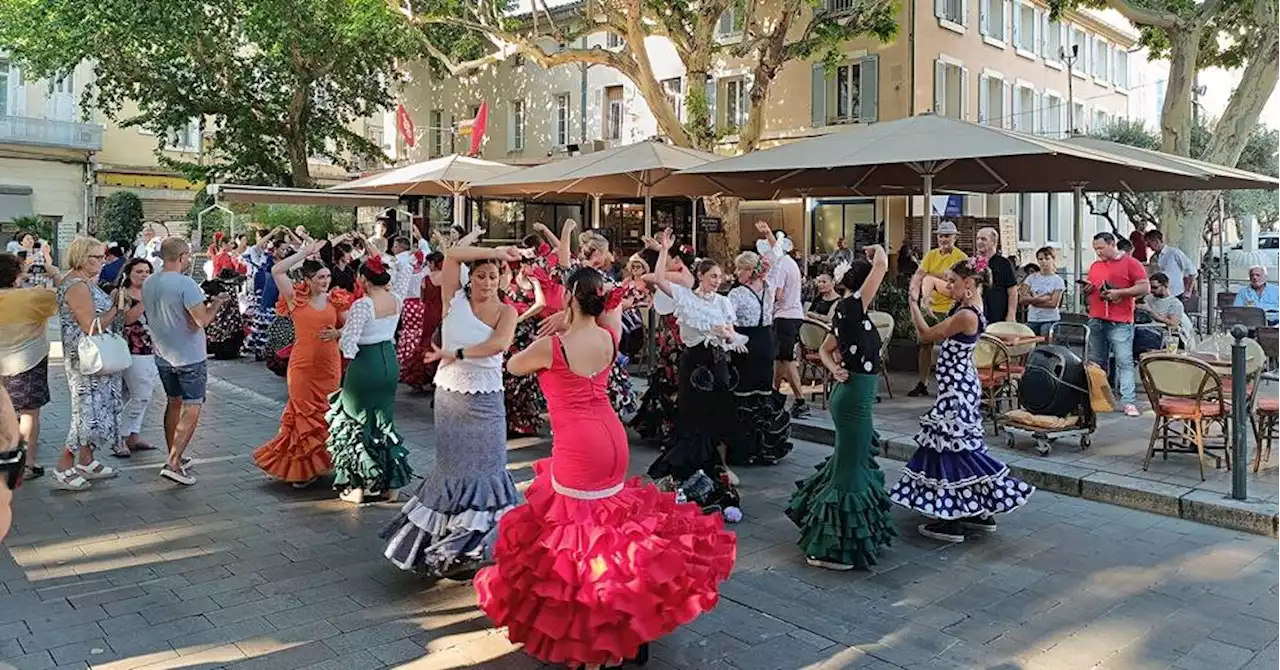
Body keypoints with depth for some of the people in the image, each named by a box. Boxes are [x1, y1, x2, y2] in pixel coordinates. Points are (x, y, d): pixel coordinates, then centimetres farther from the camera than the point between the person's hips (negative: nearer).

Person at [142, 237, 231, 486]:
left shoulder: (147, 284, 4)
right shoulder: (186, 284, -21)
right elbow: (202, 320, -25)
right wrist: (217, 303, -7)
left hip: (163, 355, 8)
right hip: (190, 357, -8)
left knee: (173, 403, 20)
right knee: (191, 409, -1)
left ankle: (175, 455, 29)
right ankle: (173, 464, -7)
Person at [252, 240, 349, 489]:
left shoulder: (335, 300, 4)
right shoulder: (296, 298, -3)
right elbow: (277, 271, -13)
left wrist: (338, 333, -13)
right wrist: (305, 252, -10)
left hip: (330, 365, 3)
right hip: (303, 365, -2)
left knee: (326, 414, 9)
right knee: (305, 415, 5)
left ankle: (317, 463, 25)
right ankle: (303, 468, 16)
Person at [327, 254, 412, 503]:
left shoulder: (362, 305, -19)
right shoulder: (396, 301, 1)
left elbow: (348, 341, -18)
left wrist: (348, 350, 3)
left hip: (365, 363, -6)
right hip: (390, 361, 6)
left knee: (357, 422, 9)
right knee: (384, 420, 17)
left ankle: (358, 486, 15)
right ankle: (391, 483, 23)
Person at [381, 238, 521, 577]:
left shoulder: (506, 311, -3)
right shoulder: (455, 299, 1)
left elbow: (499, 344, -22)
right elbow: (452, 254, -9)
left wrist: (456, 353, -22)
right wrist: (495, 252, -6)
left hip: (485, 401, -1)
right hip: (449, 395, 1)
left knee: (483, 467, 5)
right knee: (452, 466, 10)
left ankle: (474, 543, 20)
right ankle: (448, 539, 25)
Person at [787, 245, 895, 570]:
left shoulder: (846, 312, 10)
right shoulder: (852, 307, -17)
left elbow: (825, 349, 21)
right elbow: (881, 266, -24)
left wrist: (835, 369, 2)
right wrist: (878, 251, -3)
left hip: (852, 393, 10)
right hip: (855, 395, -10)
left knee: (854, 461, 25)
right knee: (849, 469, -3)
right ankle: (827, 549, 6)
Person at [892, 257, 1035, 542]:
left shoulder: (966, 315, -21)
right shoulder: (968, 309, 8)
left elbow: (927, 334, -17)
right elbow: (935, 331, 12)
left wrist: (913, 300, -12)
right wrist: (919, 300, 8)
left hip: (956, 389, -10)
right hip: (961, 385, 10)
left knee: (950, 446, -2)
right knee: (961, 446, 16)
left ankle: (952, 521, 6)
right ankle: (981, 512, 25)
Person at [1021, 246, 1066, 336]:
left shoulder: (1058, 280, 0)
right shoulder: (1032, 278, 7)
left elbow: (1053, 303, -9)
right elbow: (1022, 299, -2)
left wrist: (1032, 300, -6)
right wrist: (1042, 299, -11)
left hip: (1050, 320, -2)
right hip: (1032, 320, 2)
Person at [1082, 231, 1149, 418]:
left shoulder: (1130, 263, 1)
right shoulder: (1094, 266, 18)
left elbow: (1145, 287, -5)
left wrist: (1119, 292, -14)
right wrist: (1085, 290, 3)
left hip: (1120, 322, -6)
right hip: (1096, 320, 6)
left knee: (1124, 361, -8)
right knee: (1096, 362, 9)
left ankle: (1129, 402, -8)